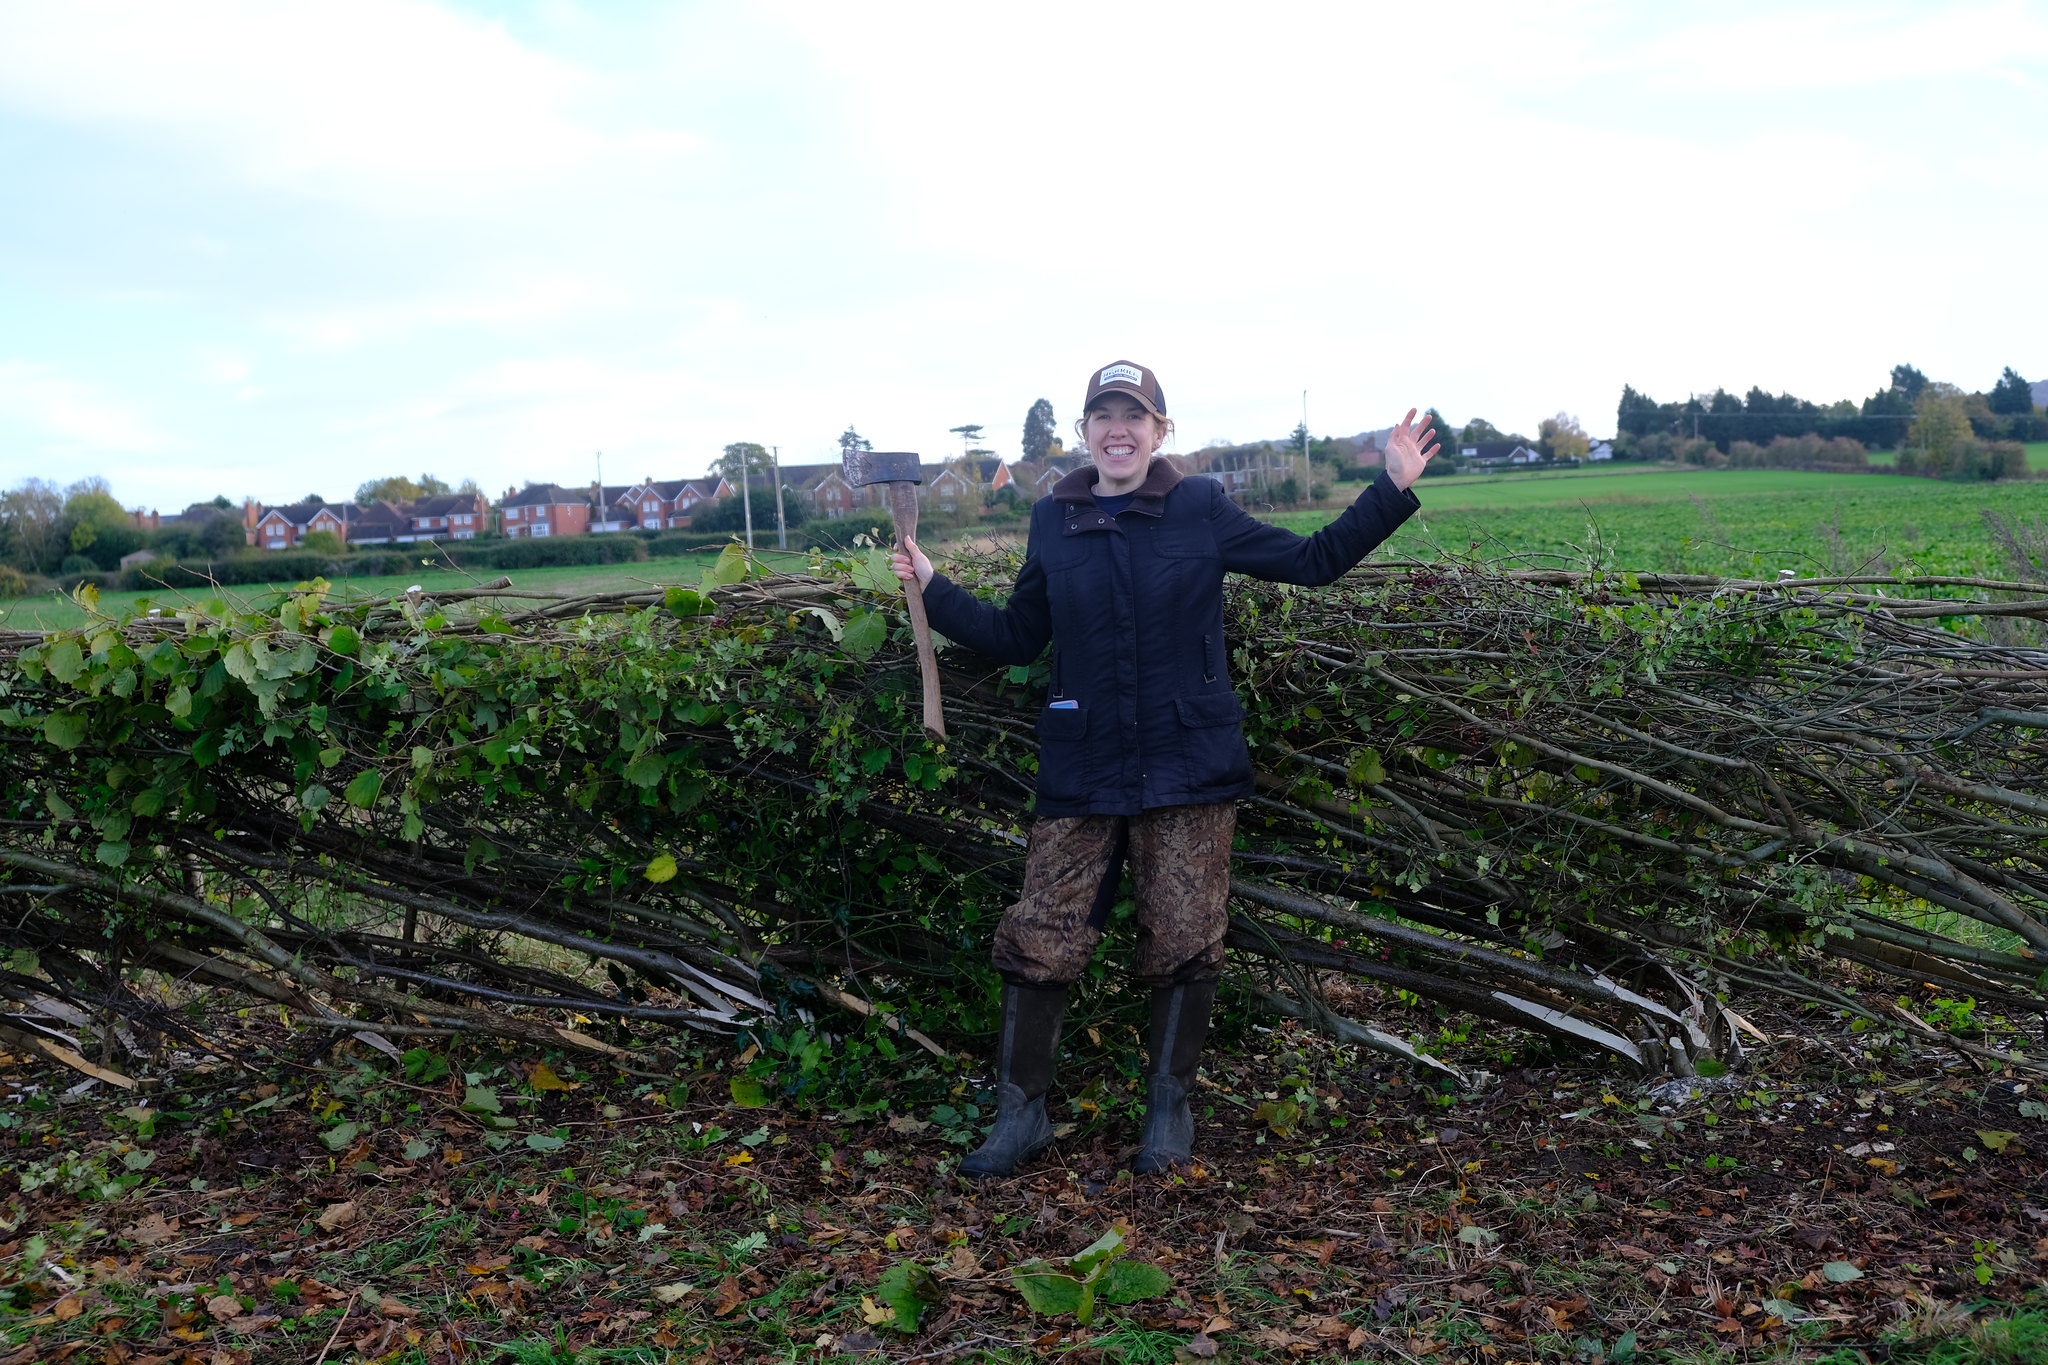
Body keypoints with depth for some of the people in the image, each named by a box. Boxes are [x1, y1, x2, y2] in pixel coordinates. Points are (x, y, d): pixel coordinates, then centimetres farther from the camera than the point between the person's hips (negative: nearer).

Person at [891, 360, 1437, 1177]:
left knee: (1183, 943, 6)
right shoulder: (1053, 521, 6)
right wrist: (935, 591, 3)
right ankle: (1021, 1114, 16)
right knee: (1038, 941, 1)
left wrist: (1392, 489, -4)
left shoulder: (1201, 510, 0)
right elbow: (1016, 638, 12)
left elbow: (1312, 561, 3)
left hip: (1189, 768, -1)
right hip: (1082, 771, 1)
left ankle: (1169, 1108, 25)